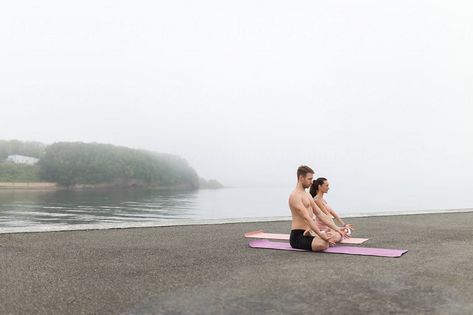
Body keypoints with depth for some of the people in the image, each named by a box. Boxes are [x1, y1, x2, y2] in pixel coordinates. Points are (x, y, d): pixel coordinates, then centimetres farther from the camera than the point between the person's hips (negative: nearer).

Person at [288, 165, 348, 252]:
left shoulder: (307, 195, 17)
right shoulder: (295, 196, -15)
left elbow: (319, 214, 15)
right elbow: (307, 218, -25)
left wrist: (337, 228, 7)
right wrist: (322, 235, -32)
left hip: (309, 232, 9)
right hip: (298, 236, -9)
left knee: (338, 235, 7)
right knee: (323, 244, -34)